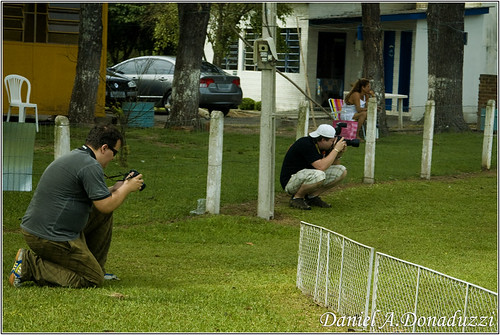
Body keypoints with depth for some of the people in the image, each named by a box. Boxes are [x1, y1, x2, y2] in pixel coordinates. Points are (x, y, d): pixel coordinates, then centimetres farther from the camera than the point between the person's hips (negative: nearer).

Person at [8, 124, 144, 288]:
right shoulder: (91, 166, -16)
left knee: (104, 216, 19)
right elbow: (106, 205, -16)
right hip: (51, 237, -11)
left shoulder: (73, 157, 17)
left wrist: (115, 189, 24)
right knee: (94, 280, -5)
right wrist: (127, 188, 0)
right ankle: (30, 265, -9)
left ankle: (96, 268, 23)